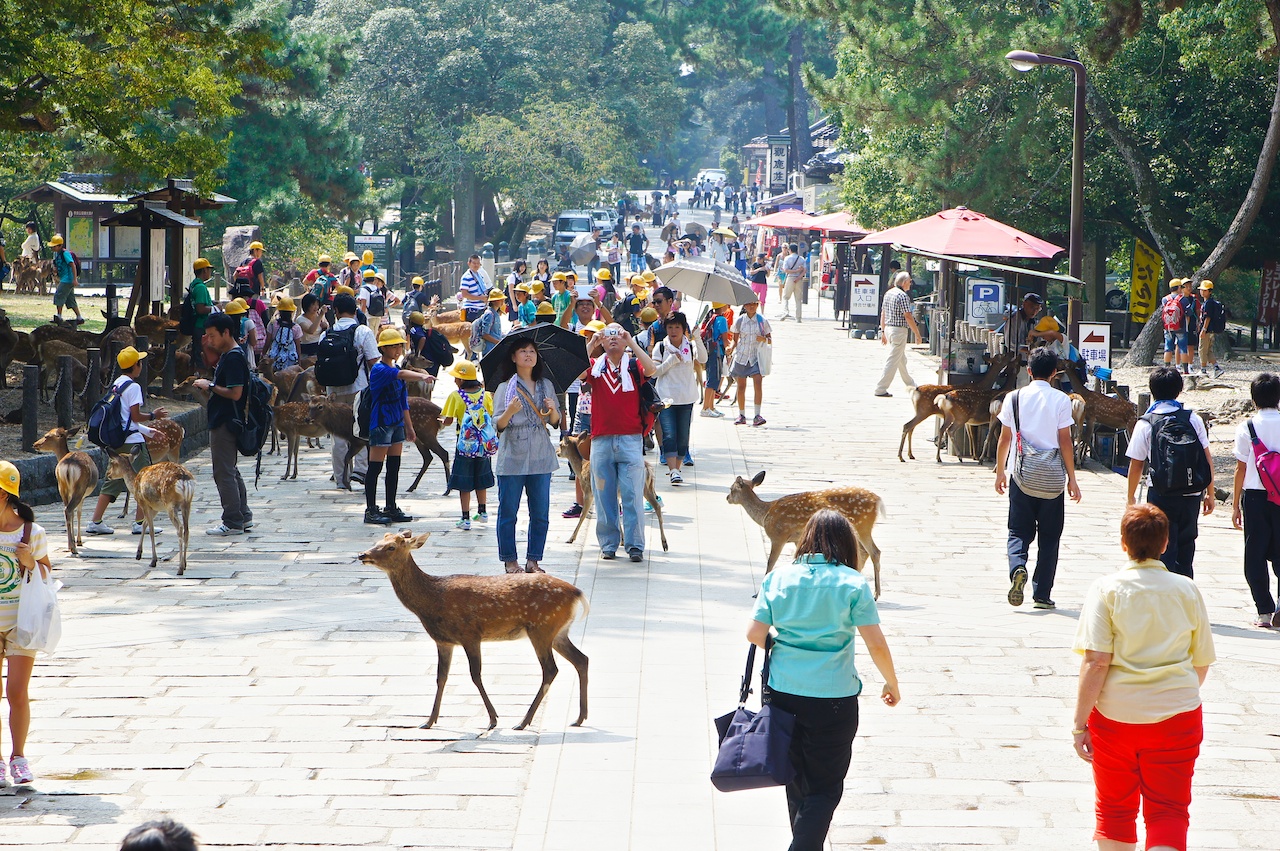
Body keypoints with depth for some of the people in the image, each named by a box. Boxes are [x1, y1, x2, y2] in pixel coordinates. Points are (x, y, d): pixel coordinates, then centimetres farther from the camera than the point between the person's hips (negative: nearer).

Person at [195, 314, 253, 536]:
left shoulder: (234, 357, -18)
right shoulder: (227, 355, 12)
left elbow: (235, 393, -25)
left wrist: (210, 386, -14)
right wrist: (209, 348, 17)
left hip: (224, 423, -11)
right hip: (224, 421, 11)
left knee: (223, 472, -6)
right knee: (230, 470, 17)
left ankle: (233, 522, -3)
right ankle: (243, 517, 22)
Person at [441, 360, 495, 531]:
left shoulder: (455, 396, -11)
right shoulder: (485, 393, -2)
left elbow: (448, 421, -11)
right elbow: (493, 415, 1)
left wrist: (442, 421, 10)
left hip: (465, 445, -4)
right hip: (484, 444, 4)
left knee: (464, 484, 4)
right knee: (481, 480, 21)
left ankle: (466, 519, 3)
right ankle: (482, 512, 29)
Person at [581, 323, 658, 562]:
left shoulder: (634, 365, 6)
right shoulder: (595, 366, 10)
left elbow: (651, 370, -15)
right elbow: (576, 373, -9)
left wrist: (631, 343, -12)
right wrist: (590, 346, -11)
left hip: (630, 439, -2)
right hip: (601, 440, 2)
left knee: (633, 495, -4)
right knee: (604, 495, 5)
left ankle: (635, 545, 0)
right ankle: (608, 544, 13)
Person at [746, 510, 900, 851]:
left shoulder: (778, 577, 1)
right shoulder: (852, 584, -7)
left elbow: (754, 634, -3)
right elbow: (877, 645, -8)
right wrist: (892, 684, 8)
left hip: (781, 693, 4)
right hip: (833, 699, -4)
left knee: (796, 781, 21)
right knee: (825, 788, 6)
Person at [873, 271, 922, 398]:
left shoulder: (888, 293, 11)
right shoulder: (903, 296, -16)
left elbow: (883, 314, 16)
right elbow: (908, 317, -18)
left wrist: (883, 332, 22)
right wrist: (917, 334, -11)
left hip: (888, 329, 9)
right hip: (899, 330, -9)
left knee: (902, 359, 21)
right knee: (893, 360, -6)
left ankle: (910, 385, 34)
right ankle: (881, 389, -7)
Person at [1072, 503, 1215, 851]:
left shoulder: (1106, 590, -7)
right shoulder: (1187, 590, 1)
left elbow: (1096, 662, -14)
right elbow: (1201, 665, 8)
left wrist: (1080, 723, -10)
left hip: (1115, 715, -1)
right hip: (1177, 716, 1)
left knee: (1114, 809, 16)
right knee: (1168, 810, 4)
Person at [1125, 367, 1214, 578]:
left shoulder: (1145, 424, -5)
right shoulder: (1193, 419, 1)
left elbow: (1136, 465, -2)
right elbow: (1207, 457, 2)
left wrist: (1130, 497, 12)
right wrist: (1210, 493, 11)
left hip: (1161, 495, -3)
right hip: (1191, 495, 3)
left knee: (1164, 553, 2)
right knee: (1186, 552, 14)